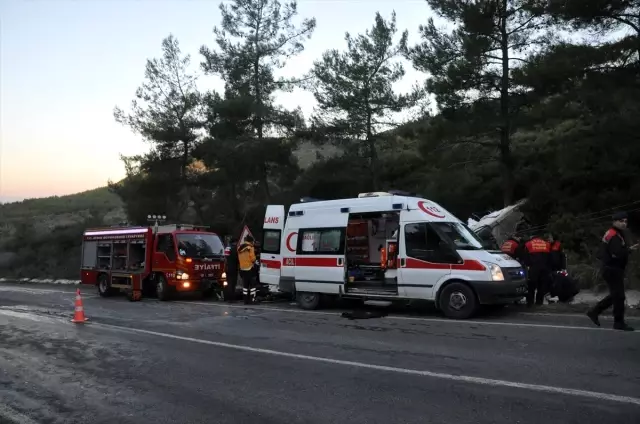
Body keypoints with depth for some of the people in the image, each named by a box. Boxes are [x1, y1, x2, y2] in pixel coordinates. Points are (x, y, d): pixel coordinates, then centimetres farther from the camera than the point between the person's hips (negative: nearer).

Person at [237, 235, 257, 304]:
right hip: (249, 268, -6)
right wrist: (254, 259, 5)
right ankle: (252, 299, 0)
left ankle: (246, 300, 13)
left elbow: (238, 258, 13)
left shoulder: (239, 248, 9)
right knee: (252, 284, 2)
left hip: (242, 269, 6)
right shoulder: (250, 248, -12)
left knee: (245, 285, 12)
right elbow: (253, 258, -15)